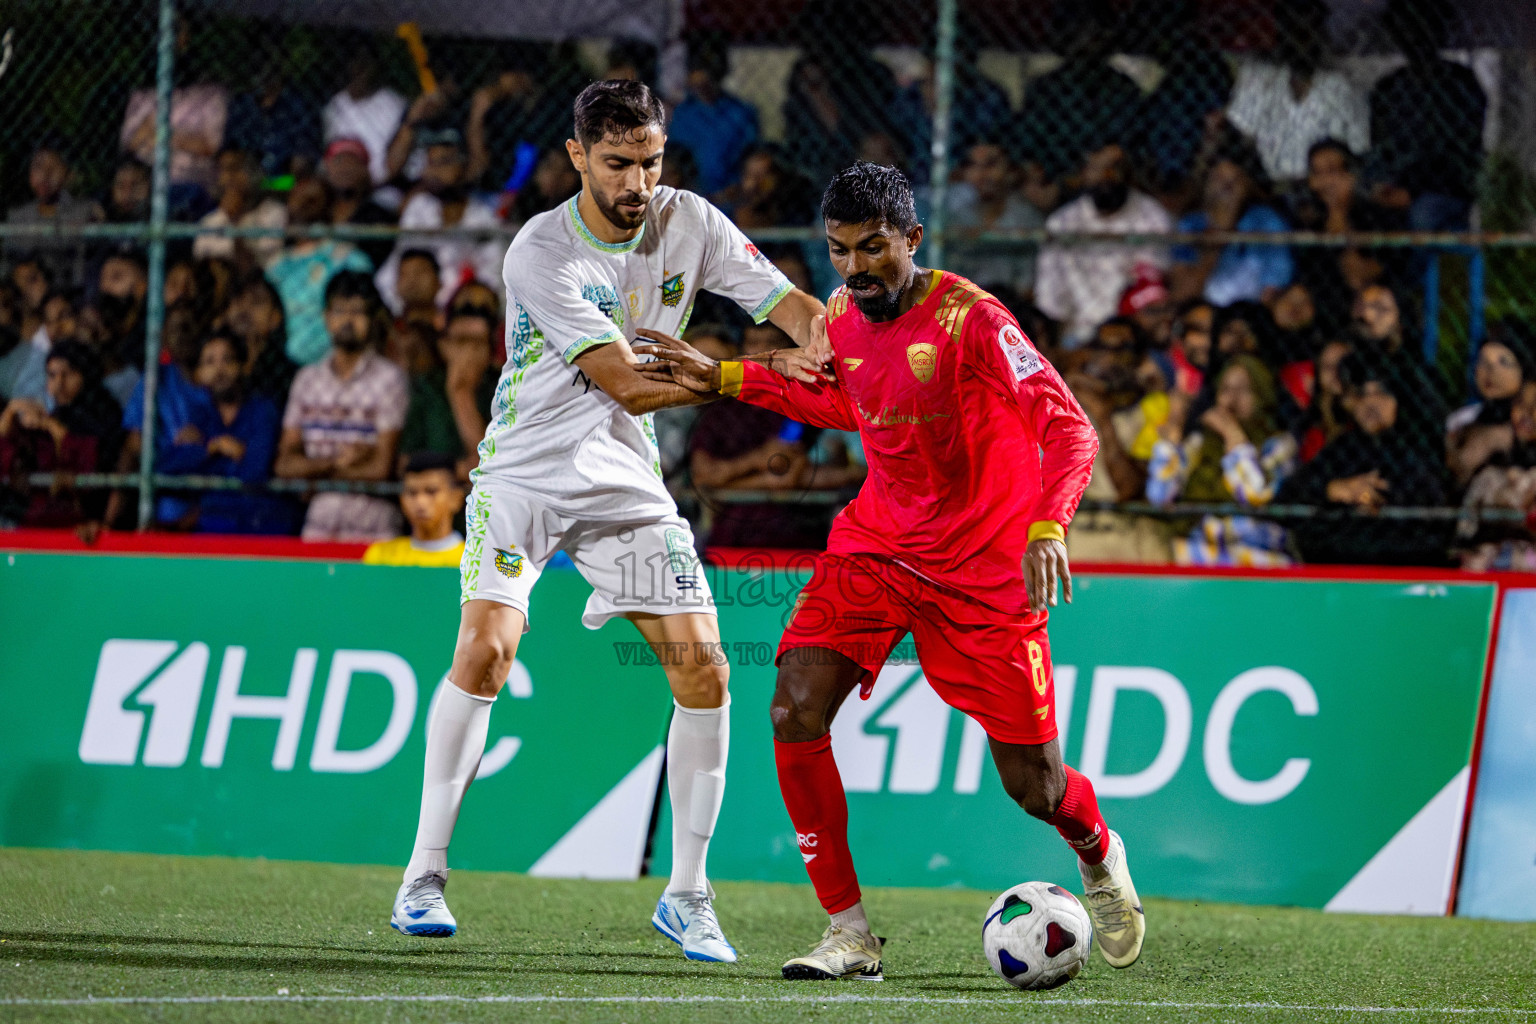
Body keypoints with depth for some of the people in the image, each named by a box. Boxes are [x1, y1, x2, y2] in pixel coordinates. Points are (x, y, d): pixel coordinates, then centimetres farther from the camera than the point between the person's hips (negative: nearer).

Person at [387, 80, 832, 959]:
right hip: (525, 474, -4)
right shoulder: (542, 254, -19)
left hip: (626, 484, 4)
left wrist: (823, 335, -27)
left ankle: (686, 894, 7)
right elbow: (629, 386, -24)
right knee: (486, 648, -21)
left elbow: (790, 305, -2)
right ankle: (425, 875, -11)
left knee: (705, 673, -5)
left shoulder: (688, 223, -3)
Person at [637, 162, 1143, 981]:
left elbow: (1070, 430, -27)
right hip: (876, 544, 5)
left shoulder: (970, 319, -21)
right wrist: (725, 380, 16)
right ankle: (849, 934, -9)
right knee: (795, 710, -19)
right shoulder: (842, 319, -1)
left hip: (983, 567, -5)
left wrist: (1047, 528, -45)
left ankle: (1099, 857, 38)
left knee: (1034, 787, -1)